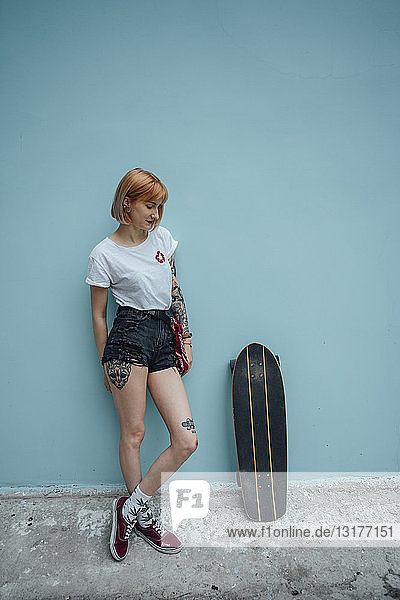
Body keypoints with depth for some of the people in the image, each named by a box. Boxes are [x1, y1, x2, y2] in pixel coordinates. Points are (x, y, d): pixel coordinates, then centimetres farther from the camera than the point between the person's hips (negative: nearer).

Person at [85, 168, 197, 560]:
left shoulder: (162, 237, 11)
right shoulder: (103, 255, -3)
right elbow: (98, 315, 4)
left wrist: (186, 340, 13)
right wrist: (106, 364, 7)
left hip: (165, 341, 5)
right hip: (129, 338, -5)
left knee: (186, 440, -1)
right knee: (133, 432, 5)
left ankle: (131, 506, 19)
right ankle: (144, 517, 31)